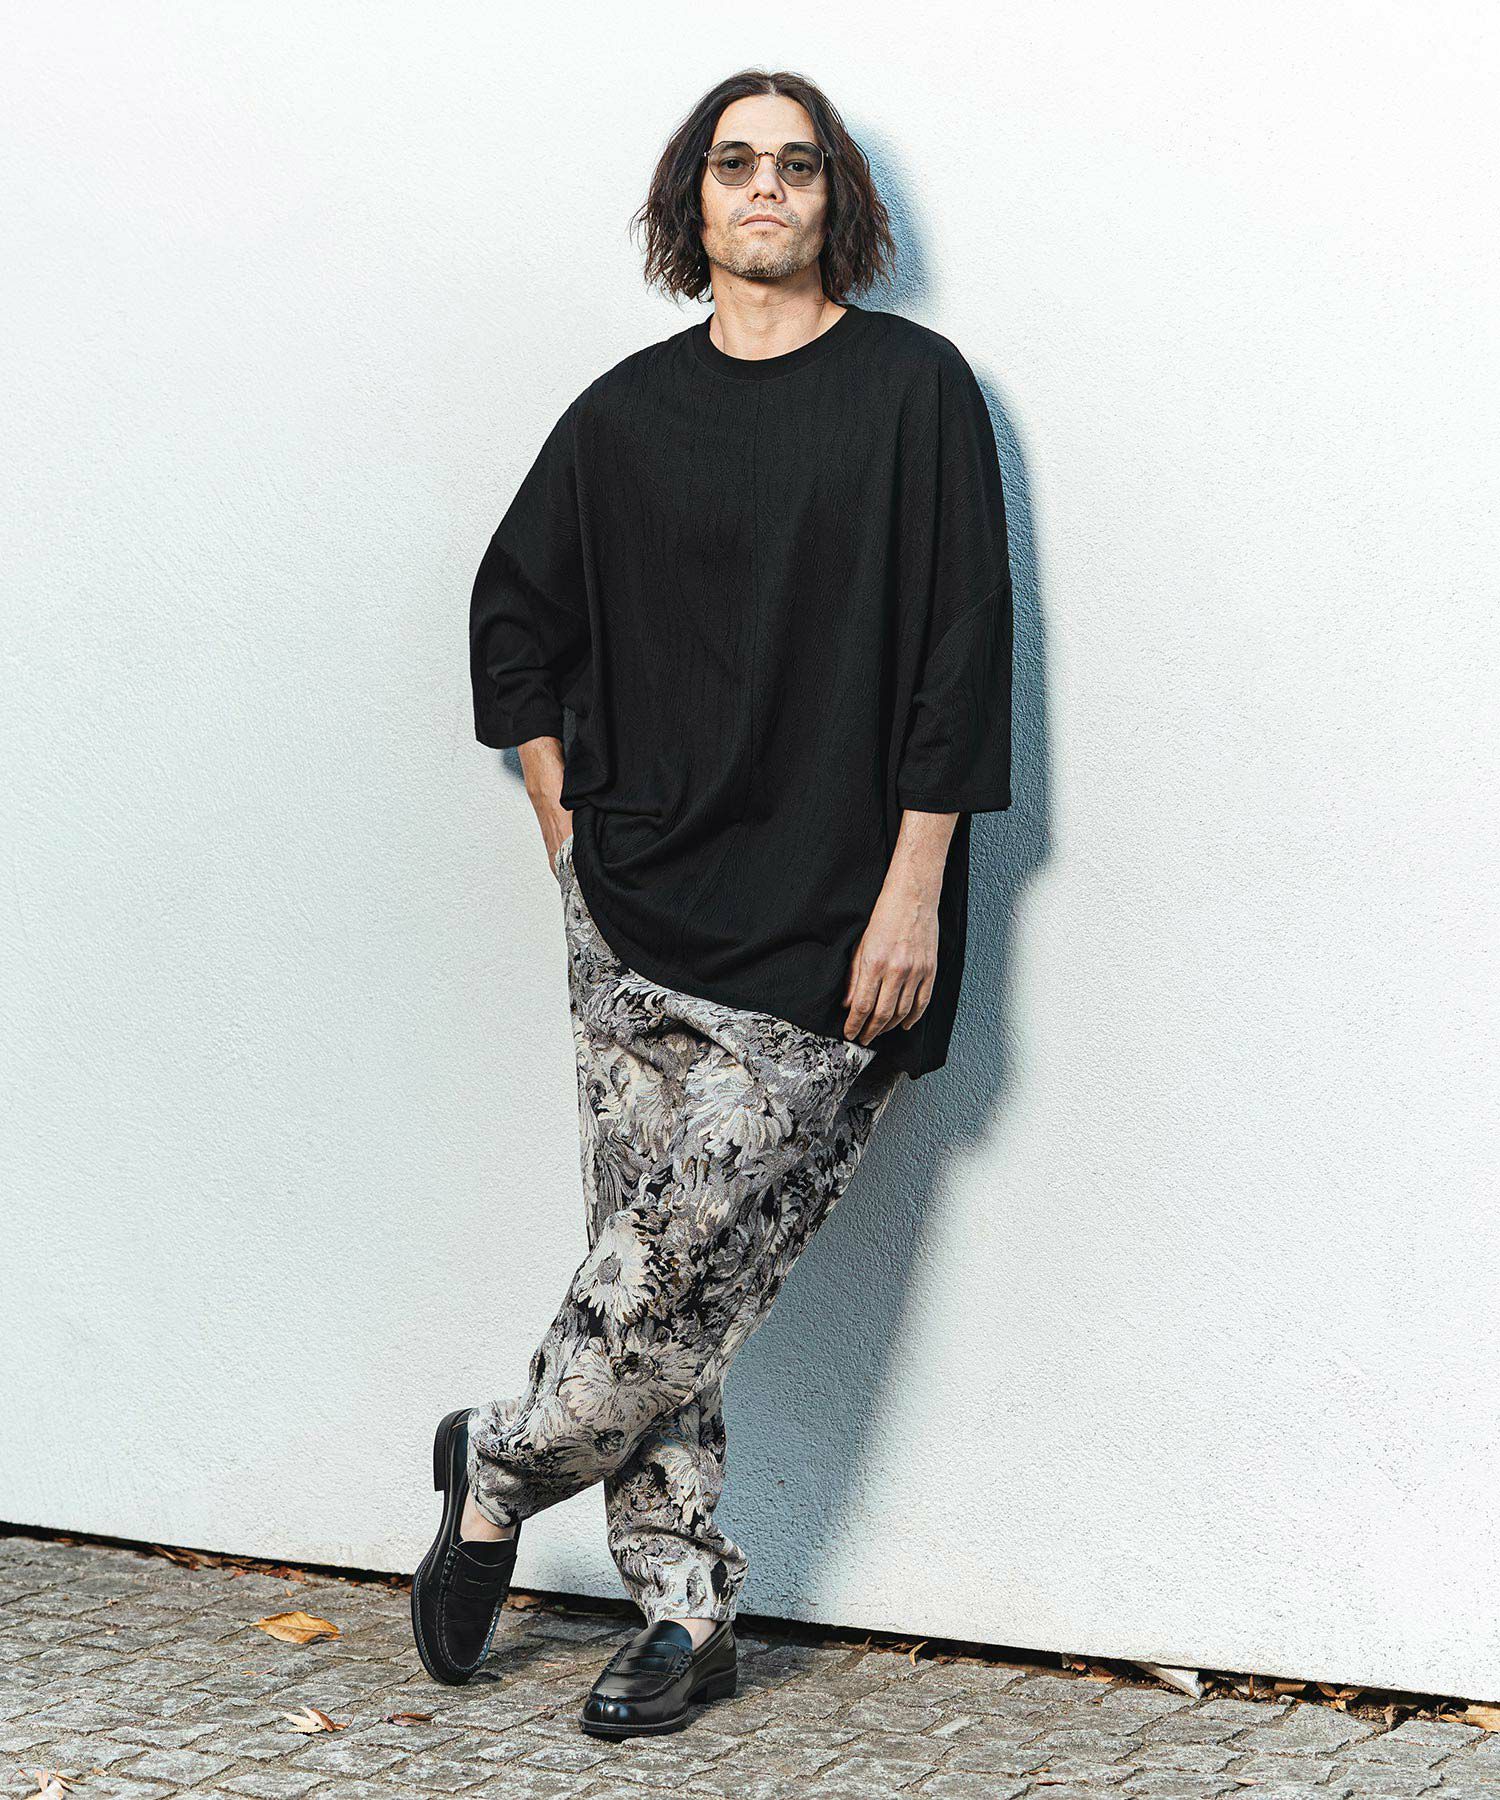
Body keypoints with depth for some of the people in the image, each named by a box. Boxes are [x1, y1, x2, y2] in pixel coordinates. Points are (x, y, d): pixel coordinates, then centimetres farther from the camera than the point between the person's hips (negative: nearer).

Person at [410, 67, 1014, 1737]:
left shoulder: (913, 389, 1)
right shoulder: (628, 411, 10)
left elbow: (958, 646, -4)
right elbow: (514, 610, 22)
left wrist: (915, 891, -10)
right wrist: (567, 823, 12)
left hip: (825, 921, -3)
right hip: (639, 898, 3)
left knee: (699, 1244, -9)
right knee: (656, 1251, 1)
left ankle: (499, 1470, 13)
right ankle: (683, 1602, 12)